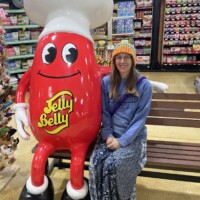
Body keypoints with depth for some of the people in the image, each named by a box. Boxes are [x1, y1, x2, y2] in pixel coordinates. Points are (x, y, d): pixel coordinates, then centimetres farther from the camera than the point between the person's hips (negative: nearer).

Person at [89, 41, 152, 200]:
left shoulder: (144, 85, -5)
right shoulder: (106, 82, 4)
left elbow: (140, 118, -8)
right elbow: (104, 112, 5)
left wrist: (122, 141, -15)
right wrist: (108, 135, -9)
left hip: (133, 137, -2)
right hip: (110, 135, 3)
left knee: (113, 164, -25)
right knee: (96, 163, -22)